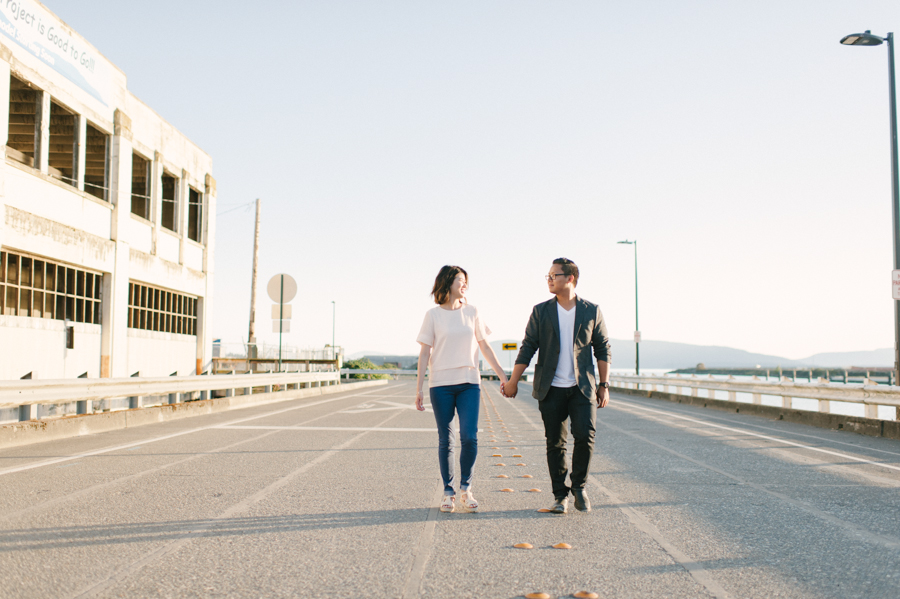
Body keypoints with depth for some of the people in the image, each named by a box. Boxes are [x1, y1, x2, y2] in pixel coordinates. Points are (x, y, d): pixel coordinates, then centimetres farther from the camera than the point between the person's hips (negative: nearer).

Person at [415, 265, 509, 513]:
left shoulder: (471, 312, 10)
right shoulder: (433, 315, 3)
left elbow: (484, 347, 14)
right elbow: (425, 353, 1)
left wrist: (502, 375, 11)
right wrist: (418, 389, -3)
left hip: (469, 383, 2)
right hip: (441, 384, -2)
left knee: (469, 437, -8)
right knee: (445, 440, 2)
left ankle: (466, 488, 10)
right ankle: (448, 492, 13)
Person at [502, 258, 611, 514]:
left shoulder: (591, 311, 4)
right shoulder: (541, 312, 5)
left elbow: (602, 349, 8)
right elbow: (527, 348, 4)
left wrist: (604, 384, 3)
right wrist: (512, 382, 1)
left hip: (582, 387, 0)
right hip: (551, 389, 1)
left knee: (585, 436, -11)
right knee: (555, 443, 2)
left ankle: (579, 486, 11)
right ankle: (560, 495, 14)